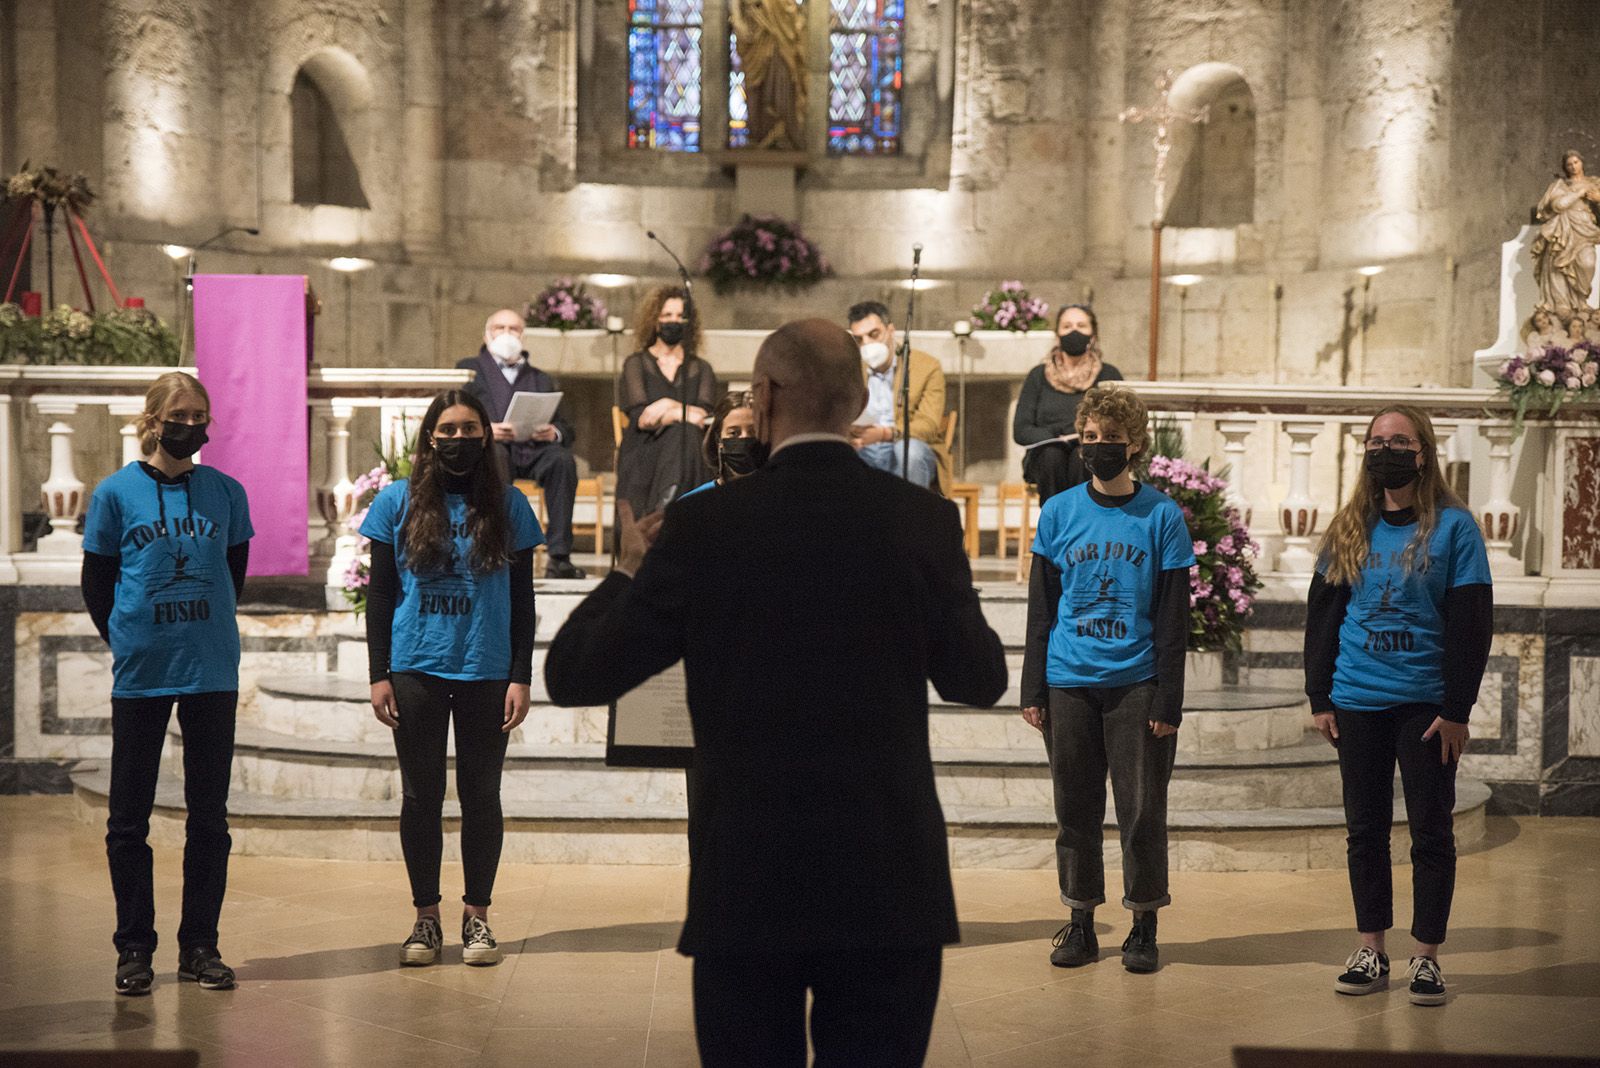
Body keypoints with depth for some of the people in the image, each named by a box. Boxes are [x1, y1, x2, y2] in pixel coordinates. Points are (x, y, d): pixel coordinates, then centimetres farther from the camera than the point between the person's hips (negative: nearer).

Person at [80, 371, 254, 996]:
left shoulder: (225, 492, 4)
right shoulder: (116, 493, -1)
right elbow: (95, 584, 6)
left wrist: (210, 634, 11)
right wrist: (126, 640, 2)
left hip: (212, 674, 2)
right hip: (140, 676, -1)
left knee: (209, 816, 5)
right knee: (129, 817, 4)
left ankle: (199, 947, 14)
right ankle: (134, 949, 15)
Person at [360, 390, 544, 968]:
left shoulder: (508, 505, 2)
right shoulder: (399, 502, 2)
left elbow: (522, 599, 5)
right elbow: (379, 592, 5)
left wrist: (521, 677, -1)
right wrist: (379, 673, 0)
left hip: (486, 671, 0)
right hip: (416, 669, 0)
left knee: (480, 795, 7)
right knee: (422, 795, 7)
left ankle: (477, 916, 18)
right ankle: (426, 918, 18)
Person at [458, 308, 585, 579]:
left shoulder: (541, 380, 31)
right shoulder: (468, 369, 23)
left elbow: (567, 429, 21)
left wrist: (554, 433, -5)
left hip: (533, 448, 3)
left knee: (563, 460, -31)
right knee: (494, 455, -39)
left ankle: (559, 555, -33)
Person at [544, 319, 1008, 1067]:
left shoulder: (704, 525, -7)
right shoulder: (921, 520, -4)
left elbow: (574, 675, -2)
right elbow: (980, 680, 8)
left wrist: (629, 569, 15)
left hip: (746, 887, 0)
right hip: (890, 884, 1)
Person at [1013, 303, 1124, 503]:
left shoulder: (1109, 375, 12)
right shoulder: (1038, 376, 12)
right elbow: (1021, 430, 4)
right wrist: (1059, 438, -13)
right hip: (1045, 461, 1)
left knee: (1082, 455, -34)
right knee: (1052, 455, -34)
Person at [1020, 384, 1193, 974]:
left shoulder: (1162, 516, -1)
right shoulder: (1059, 512, 5)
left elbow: (1173, 617, -1)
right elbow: (1041, 608, 7)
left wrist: (1169, 699, -6)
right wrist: (1032, 689, 3)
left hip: (1137, 683, -2)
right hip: (1069, 683, 2)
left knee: (1142, 811, 3)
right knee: (1076, 811, 9)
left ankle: (1144, 926, 16)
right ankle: (1080, 922, 20)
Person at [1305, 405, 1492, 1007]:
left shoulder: (1453, 527, -4)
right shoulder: (1350, 529, 7)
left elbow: (1472, 624, -5)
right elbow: (1322, 614, 10)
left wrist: (1457, 708, -10)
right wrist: (1319, 697, 5)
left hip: (1426, 703, -3)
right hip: (1358, 703, 3)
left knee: (1431, 831, 4)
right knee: (1366, 829, 8)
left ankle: (1426, 958, 12)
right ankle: (1370, 952, 17)